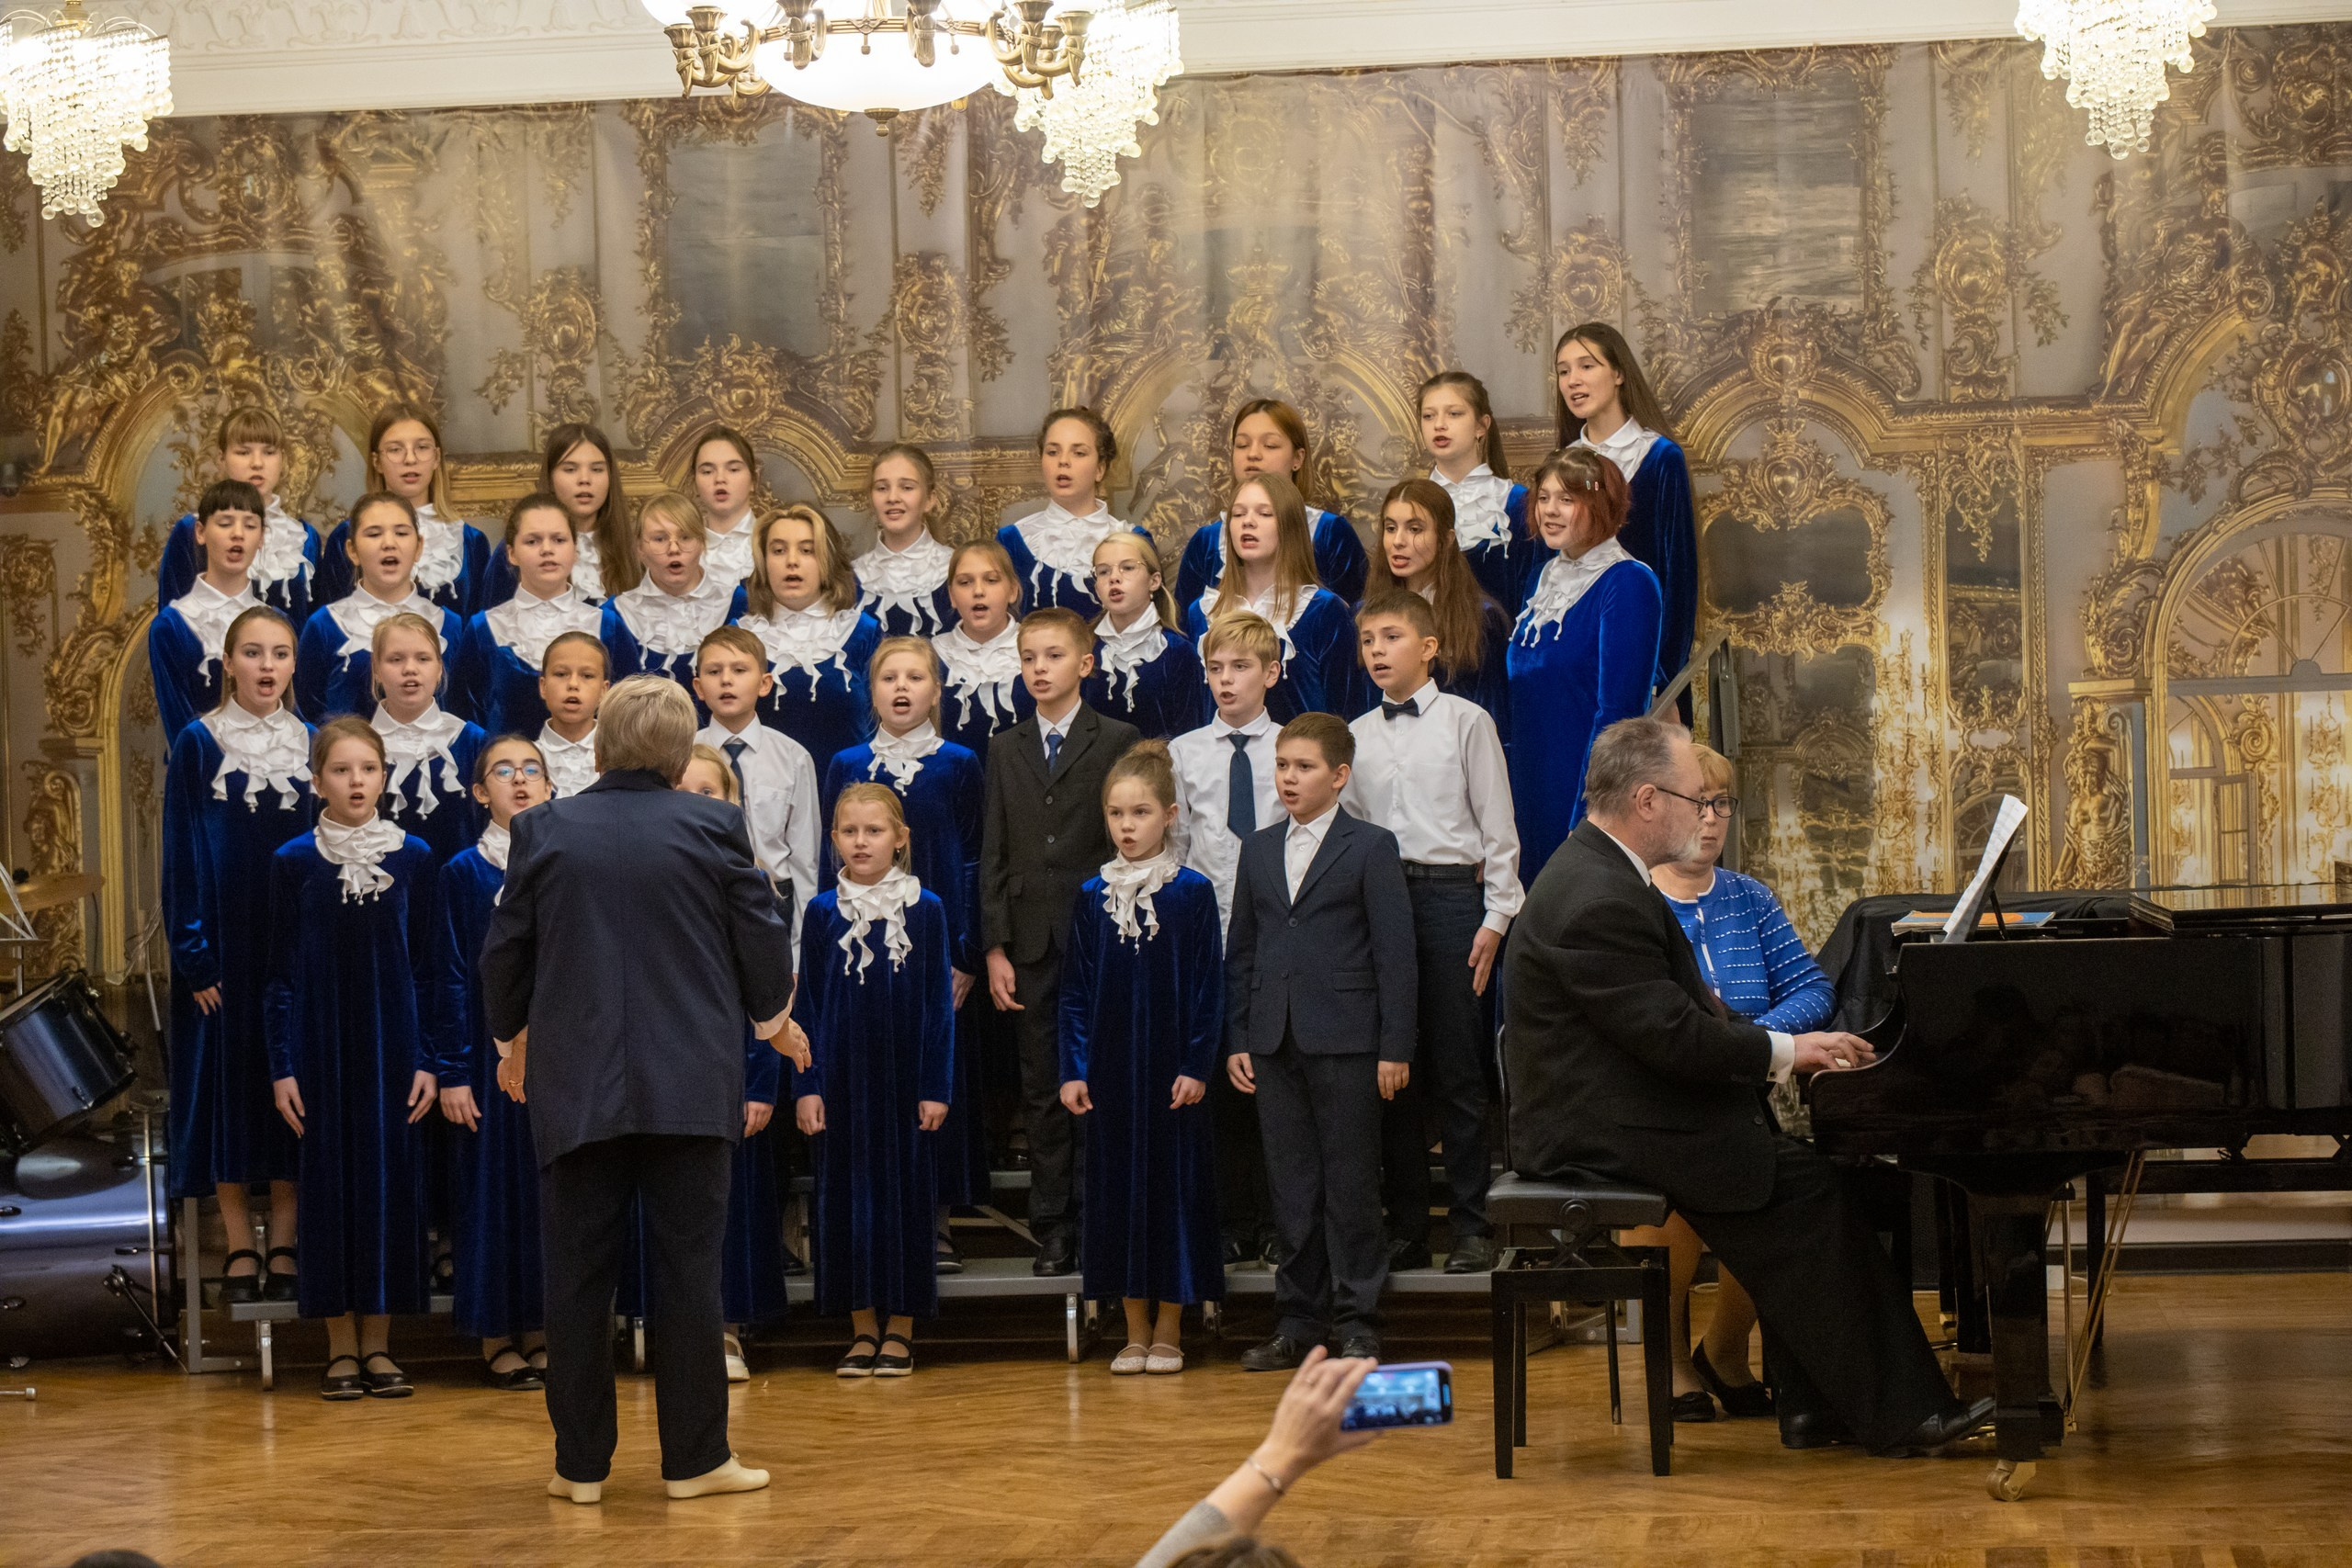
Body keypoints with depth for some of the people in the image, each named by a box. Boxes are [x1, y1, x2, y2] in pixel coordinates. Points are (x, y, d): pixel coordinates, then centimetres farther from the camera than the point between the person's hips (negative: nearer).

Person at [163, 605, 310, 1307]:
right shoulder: (198, 745, -1)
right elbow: (180, 854, -3)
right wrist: (194, 955, -10)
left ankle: (284, 1243, 9)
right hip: (225, 942, -2)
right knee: (228, 1084, 0)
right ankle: (240, 1248, 6)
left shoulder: (314, 747, 6)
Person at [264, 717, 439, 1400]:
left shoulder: (414, 857, 2)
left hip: (392, 1045, 1)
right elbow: (283, 973, 2)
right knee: (330, 1182, 2)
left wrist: (427, 1060, -2)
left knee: (390, 1181, 2)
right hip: (323, 1045, -1)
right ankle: (341, 1348, 9)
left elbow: (426, 967, 4)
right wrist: (282, 1066, -4)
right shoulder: (294, 861, 0)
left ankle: (377, 1344, 11)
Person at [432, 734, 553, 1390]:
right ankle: (498, 1338, 8)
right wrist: (452, 1071, -8)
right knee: (496, 1182, 1)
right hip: (495, 1047, -3)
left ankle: (542, 1331, 14)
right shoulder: (464, 872, -1)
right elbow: (452, 977, -2)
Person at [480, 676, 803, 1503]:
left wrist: (512, 1040, 26)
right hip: (690, 1084, -1)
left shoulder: (543, 830, 2)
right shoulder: (714, 826, -2)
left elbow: (504, 953, 8)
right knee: (688, 1272, 4)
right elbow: (763, 941, 2)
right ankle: (694, 1458, 7)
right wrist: (772, 1019, 22)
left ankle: (581, 1463, 10)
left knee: (577, 1277, 6)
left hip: (575, 1086, 1)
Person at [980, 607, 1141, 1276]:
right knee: (1042, 1092, 5)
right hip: (1032, 943, 3)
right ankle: (1053, 1229, 10)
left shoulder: (1118, 741, 1)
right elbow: (994, 854, 9)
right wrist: (995, 949, 1)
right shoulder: (1005, 749, 12)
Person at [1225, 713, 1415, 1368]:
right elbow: (1240, 950, 16)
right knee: (1291, 1184, 7)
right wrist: (1236, 1040, 8)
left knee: (1350, 1182, -1)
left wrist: (1395, 1047, -9)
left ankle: (1357, 1319, 6)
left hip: (1344, 1040, -4)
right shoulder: (1259, 849, 14)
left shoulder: (1371, 848, 0)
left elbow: (1395, 953, -4)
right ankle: (1299, 1318, 14)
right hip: (1274, 1041, 4)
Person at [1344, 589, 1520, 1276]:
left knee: (1458, 1070, -3)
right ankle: (1405, 1227, 12)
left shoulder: (1466, 722, 1)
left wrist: (1495, 917, -5)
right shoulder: (1355, 737, 11)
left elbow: (1496, 825, 0)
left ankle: (1471, 1225, 3)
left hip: (1450, 893, -4)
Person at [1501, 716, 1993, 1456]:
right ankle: (1892, 1414, -8)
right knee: (1806, 1186, -13)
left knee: (1800, 1163, 2)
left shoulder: (1601, 872, 13)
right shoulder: (1599, 903, -22)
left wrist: (1785, 1050, 6)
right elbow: (1673, 1037, -23)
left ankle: (1813, 1403, 1)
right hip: (1604, 1136, -11)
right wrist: (1784, 1050, -9)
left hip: (1618, 1110, 11)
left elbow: (1679, 1012, 16)